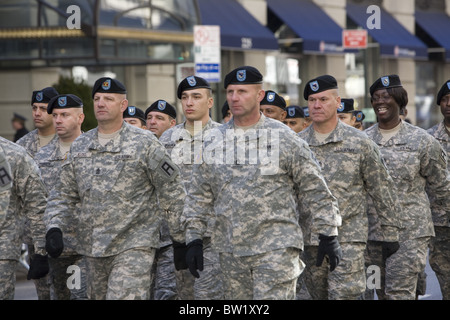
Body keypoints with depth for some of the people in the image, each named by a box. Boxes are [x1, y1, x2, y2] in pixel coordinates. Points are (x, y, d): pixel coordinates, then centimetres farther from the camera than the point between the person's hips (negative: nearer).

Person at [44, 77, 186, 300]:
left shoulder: (145, 143, -4)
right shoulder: (79, 146, 11)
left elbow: (171, 193, -1)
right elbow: (64, 195, 16)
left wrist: (180, 238, -1)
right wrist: (54, 228, -1)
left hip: (133, 247, -6)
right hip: (92, 248, 6)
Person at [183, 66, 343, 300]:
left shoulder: (283, 137, -1)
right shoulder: (213, 141, 10)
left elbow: (316, 191, 2)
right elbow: (198, 197, 16)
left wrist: (328, 236, -1)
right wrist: (194, 239, 9)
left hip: (276, 248, -4)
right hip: (230, 250, 5)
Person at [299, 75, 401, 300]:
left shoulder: (359, 142, 0)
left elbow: (382, 191, 3)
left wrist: (390, 232, 2)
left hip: (348, 237, -4)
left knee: (343, 294, -12)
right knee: (319, 295, 10)